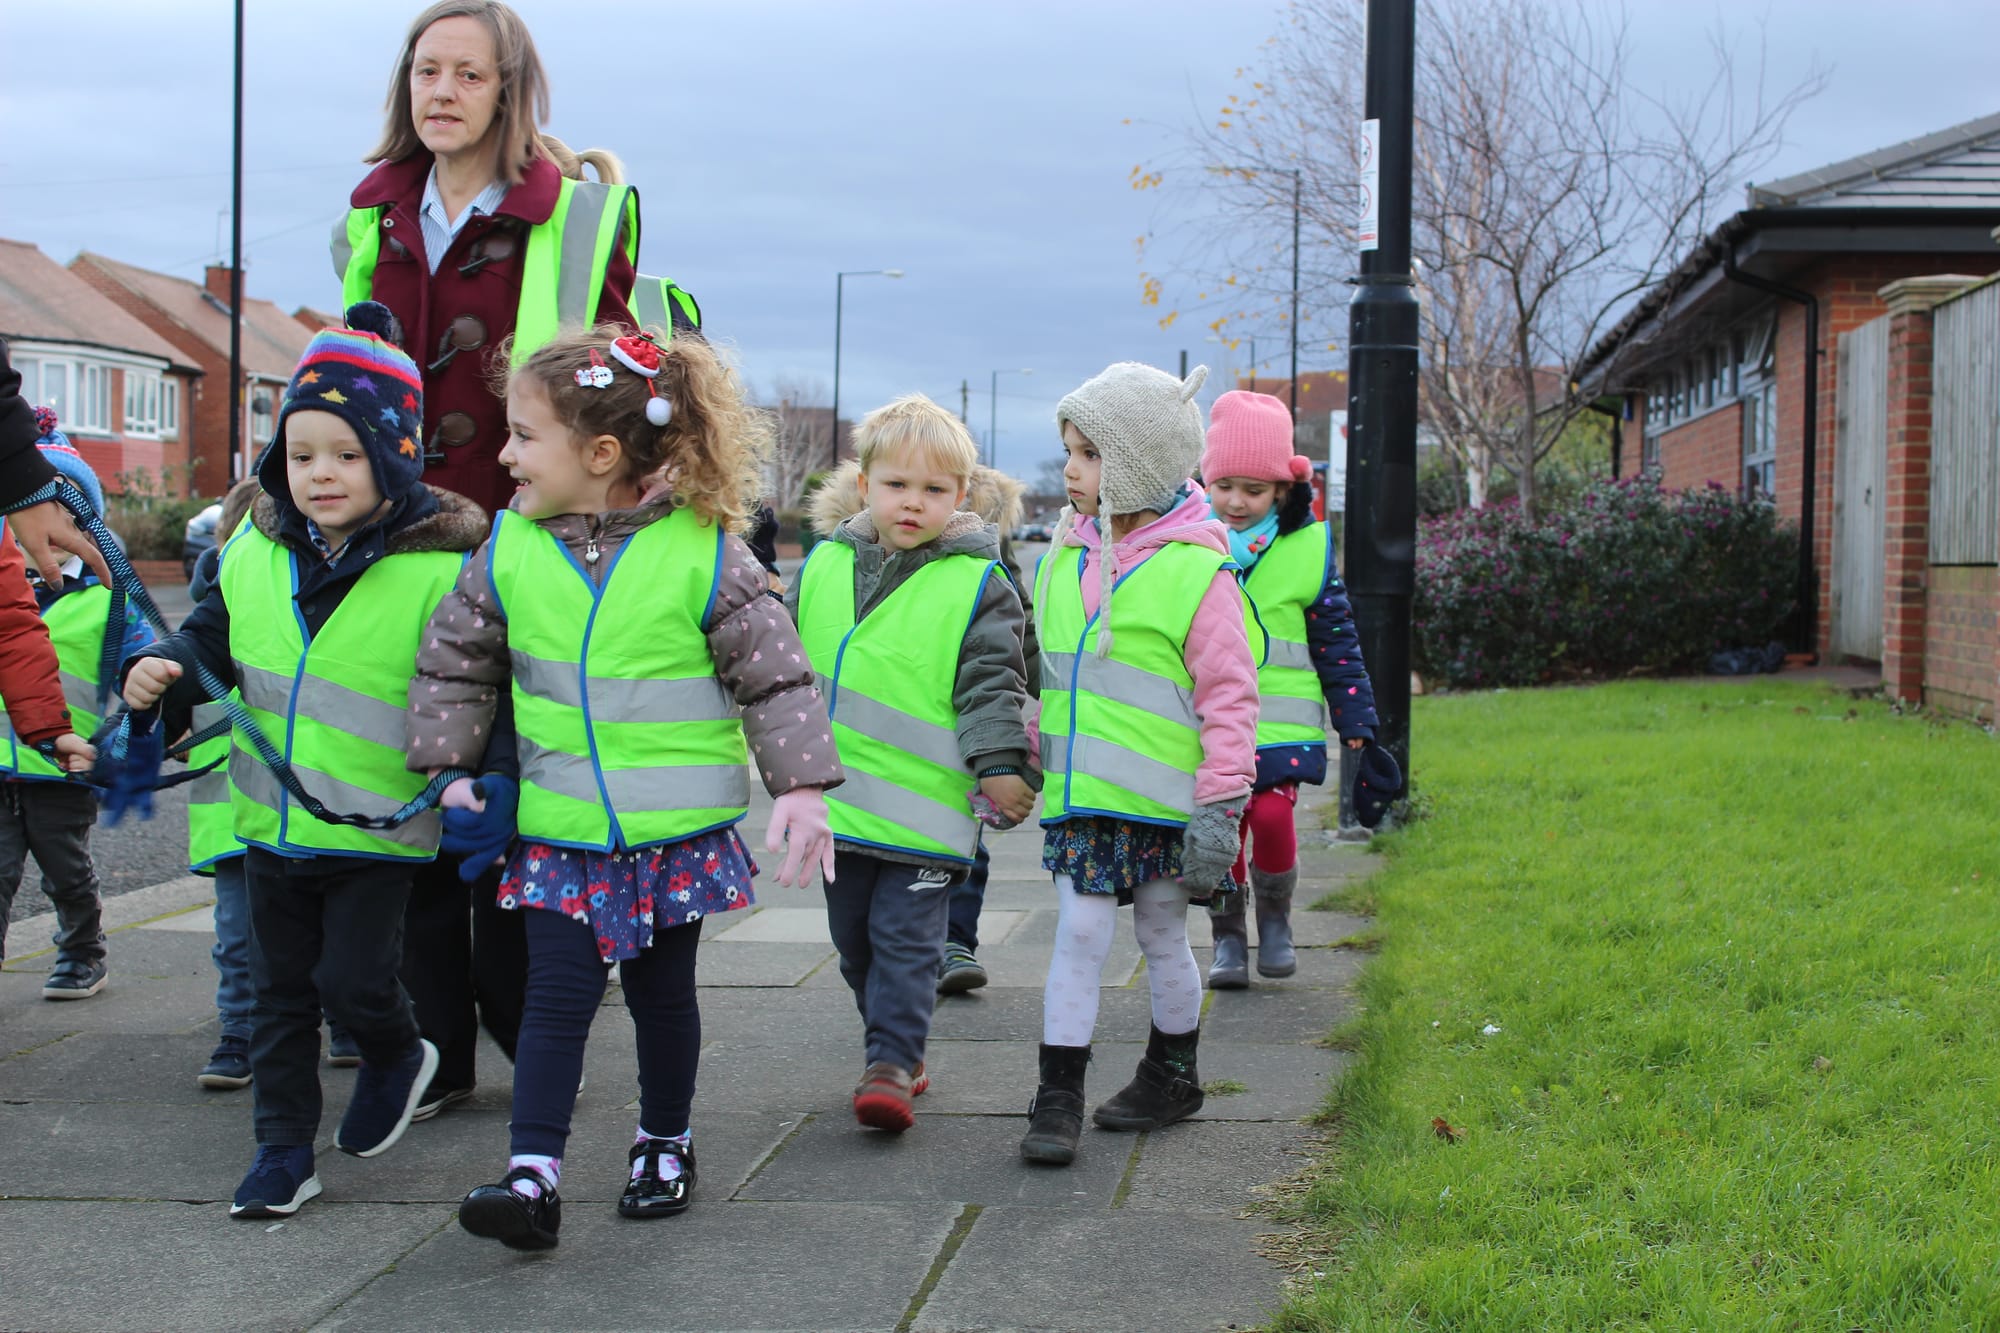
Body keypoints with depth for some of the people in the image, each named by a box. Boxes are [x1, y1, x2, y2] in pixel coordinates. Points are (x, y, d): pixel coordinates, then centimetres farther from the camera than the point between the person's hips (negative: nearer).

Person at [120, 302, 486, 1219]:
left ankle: (396, 1058, 29)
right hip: (272, 822, 5)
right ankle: (283, 1149, 25)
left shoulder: (440, 567, -15)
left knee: (352, 978, -5)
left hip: (378, 828, -5)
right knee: (280, 991, 13)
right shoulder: (254, 552, 1)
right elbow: (215, 640, 15)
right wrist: (164, 670, -4)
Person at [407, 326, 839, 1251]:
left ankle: (664, 1144, 31)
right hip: (558, 829, 2)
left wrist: (801, 789, -9)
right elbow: (452, 664, 12)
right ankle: (534, 1176, -4)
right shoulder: (509, 551, 0)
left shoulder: (700, 550, -9)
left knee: (662, 993, 12)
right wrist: (448, 767, 5)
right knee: (557, 995, -3)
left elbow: (775, 674, -5)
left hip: (679, 826, -2)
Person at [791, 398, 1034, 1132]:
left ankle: (892, 1063, 1)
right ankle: (898, 1047, 30)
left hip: (924, 805, -5)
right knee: (854, 938, 15)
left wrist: (999, 766, -14)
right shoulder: (823, 566, 7)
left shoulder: (977, 583, -6)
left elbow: (991, 684, -6)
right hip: (837, 799, 5)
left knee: (904, 937, -4)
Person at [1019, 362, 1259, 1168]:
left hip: (1164, 799, -4)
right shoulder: (1067, 556, 7)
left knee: (1162, 938, 11)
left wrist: (1219, 807, -14)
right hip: (1081, 798, 4)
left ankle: (1173, 1077, 30)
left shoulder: (1197, 571, -12)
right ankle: (1058, 1100, 3)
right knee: (1079, 934, -1)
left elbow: (1230, 699, -11)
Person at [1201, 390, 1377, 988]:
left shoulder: (1307, 546, 2)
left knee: (1272, 816, -14)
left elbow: (1336, 639, 8)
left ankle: (1275, 917, 13)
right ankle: (1227, 934, 20)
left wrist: (1356, 723, 8)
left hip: (1280, 722, -1)